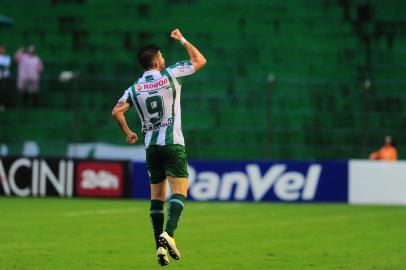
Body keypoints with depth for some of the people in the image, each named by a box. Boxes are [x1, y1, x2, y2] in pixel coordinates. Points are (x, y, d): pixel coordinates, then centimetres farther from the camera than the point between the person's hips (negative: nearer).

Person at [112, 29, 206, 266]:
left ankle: (160, 247, 3)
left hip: (151, 146, 4)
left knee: (157, 197, 9)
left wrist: (128, 133, 12)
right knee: (179, 192, -8)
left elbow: (117, 111, -3)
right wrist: (182, 40, 18)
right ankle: (168, 234, -30)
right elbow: (200, 60, 6)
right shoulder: (171, 75, -3)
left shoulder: (135, 88, 5)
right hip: (173, 144, -4)